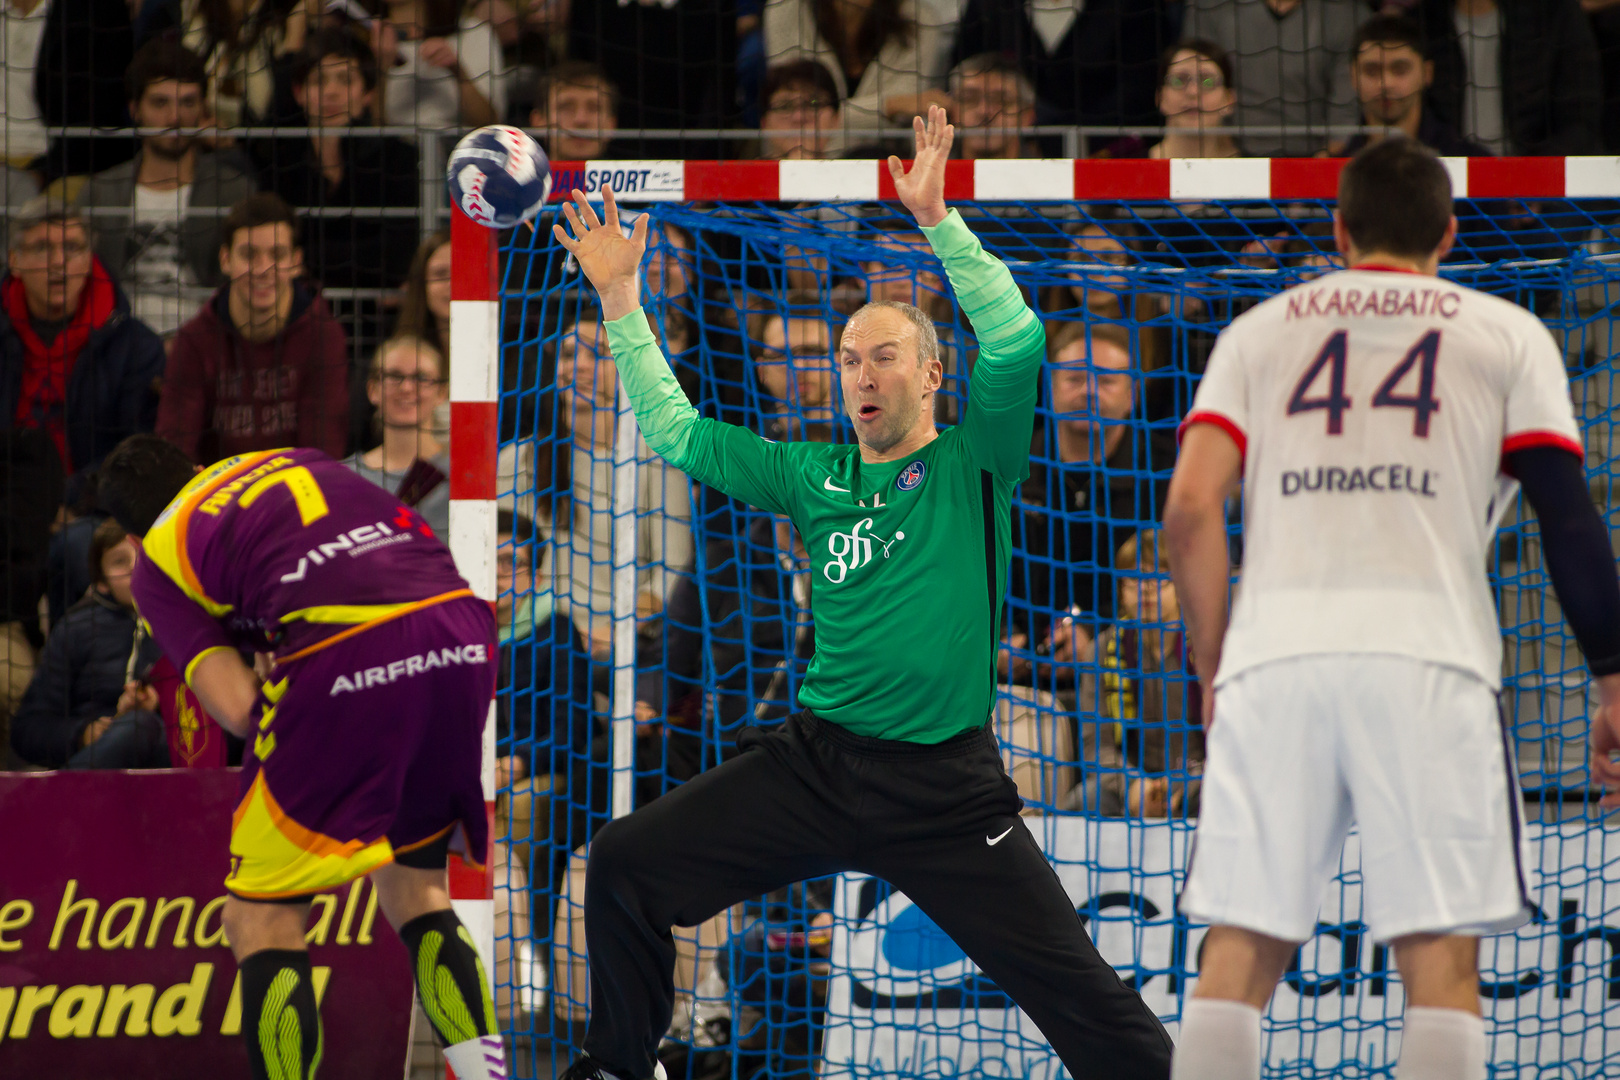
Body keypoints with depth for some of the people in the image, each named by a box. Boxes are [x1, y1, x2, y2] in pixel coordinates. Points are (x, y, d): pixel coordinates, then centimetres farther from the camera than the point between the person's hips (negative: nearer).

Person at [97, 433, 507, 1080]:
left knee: (260, 919, 8)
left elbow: (239, 709, 5)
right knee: (416, 893, 24)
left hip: (347, 657, -5)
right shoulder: (298, 462, 32)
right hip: (462, 634, 5)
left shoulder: (156, 563, 17)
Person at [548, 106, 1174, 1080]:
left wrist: (939, 221, -22)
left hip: (943, 788, -4)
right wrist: (621, 301, 13)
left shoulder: (970, 467, 0)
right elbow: (677, 432, 18)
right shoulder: (814, 477, 12)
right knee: (625, 867, -1)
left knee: (1084, 998, -11)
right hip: (815, 763, 4)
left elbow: (1017, 347, -15)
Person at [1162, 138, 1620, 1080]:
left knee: (1240, 954, 4)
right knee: (1441, 960, -2)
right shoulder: (1508, 334, 15)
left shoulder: (1261, 331, 19)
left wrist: (1214, 664, 17)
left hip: (1275, 650, 2)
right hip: (1426, 653, -2)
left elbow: (1192, 509, 8)